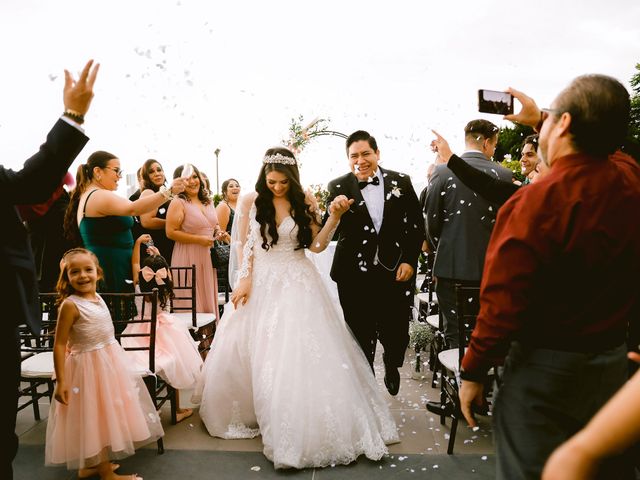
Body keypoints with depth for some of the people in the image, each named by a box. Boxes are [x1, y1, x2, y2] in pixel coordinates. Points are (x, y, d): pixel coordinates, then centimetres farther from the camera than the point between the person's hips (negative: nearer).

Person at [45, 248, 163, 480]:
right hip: (88, 366, -8)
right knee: (95, 418, 4)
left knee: (105, 414, 18)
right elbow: (59, 345, -19)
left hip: (110, 360, 8)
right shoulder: (70, 305, -19)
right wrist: (61, 381, -22)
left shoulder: (97, 298, 4)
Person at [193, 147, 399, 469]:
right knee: (245, 354, 8)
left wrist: (335, 216, -14)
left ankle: (306, 427, 10)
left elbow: (316, 245, -3)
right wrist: (244, 280, -6)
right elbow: (243, 245, 3)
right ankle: (249, 413, 32)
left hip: (297, 285, -1)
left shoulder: (305, 201, -2)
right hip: (260, 284, 2)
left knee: (300, 355, -4)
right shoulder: (250, 201, -1)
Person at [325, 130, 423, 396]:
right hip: (355, 277, -1)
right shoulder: (338, 187, -2)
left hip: (396, 274, 1)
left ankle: (391, 364, 45)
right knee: (361, 340, 10)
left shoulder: (401, 182, 2)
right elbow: (331, 232, -7)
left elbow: (416, 225, 6)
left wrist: (409, 261, -2)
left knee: (397, 337, 10)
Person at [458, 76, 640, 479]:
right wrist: (539, 119, 30)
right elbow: (593, 149, 19)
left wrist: (473, 372, -10)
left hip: (546, 369, -6)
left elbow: (503, 305, -23)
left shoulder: (534, 203, -26)